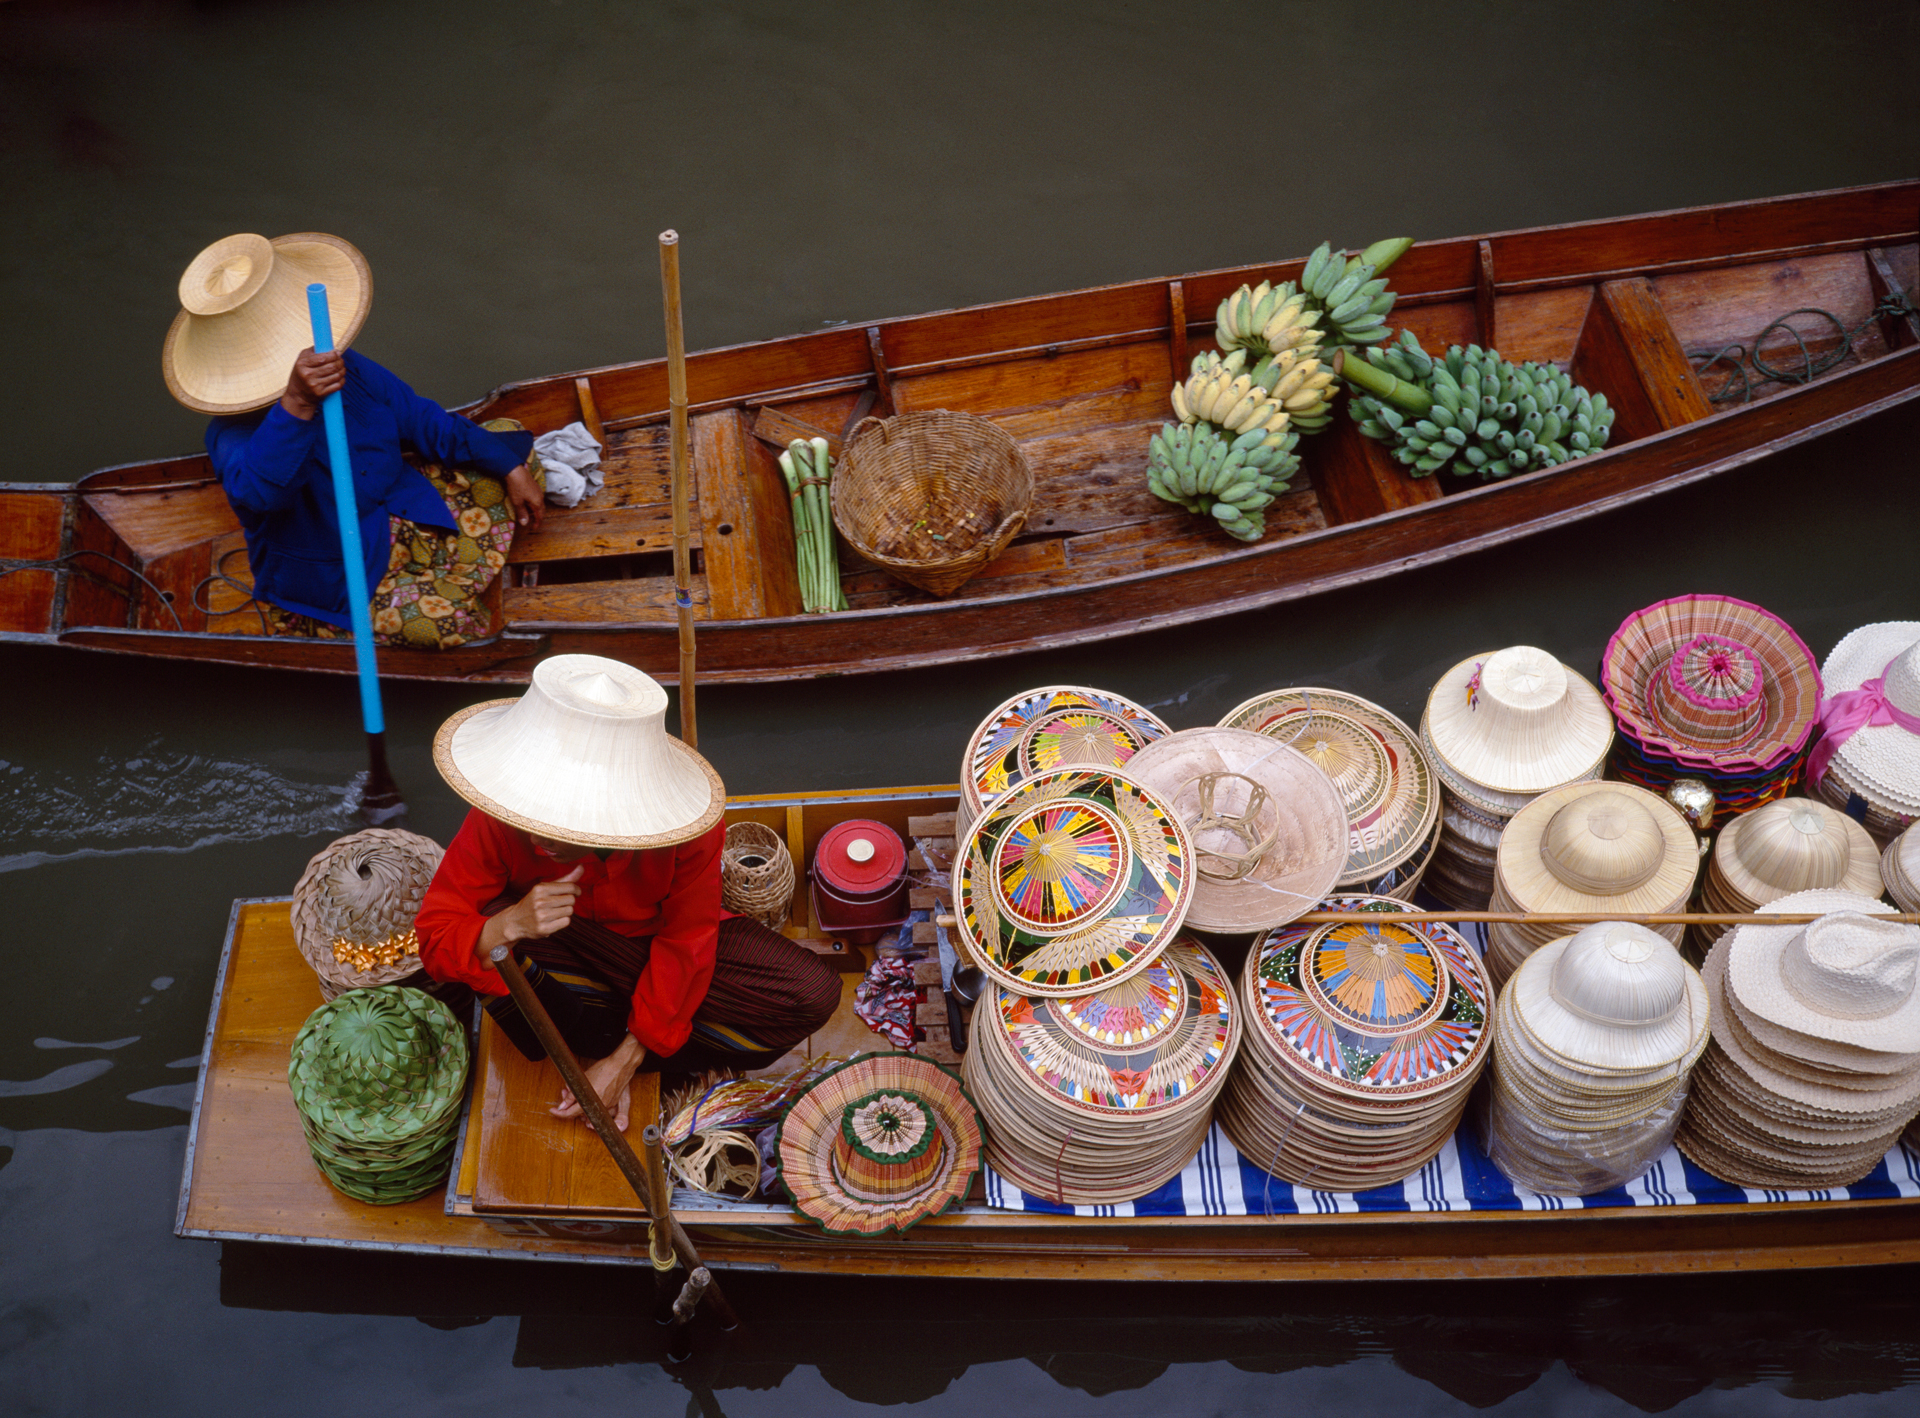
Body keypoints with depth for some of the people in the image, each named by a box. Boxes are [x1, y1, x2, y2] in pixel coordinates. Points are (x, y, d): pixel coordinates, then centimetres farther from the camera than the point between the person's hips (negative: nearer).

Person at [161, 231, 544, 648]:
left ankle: (454, 578, 10)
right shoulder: (235, 433, -30)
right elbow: (257, 490, -55)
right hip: (333, 584, -7)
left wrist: (511, 468, 0)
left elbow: (424, 420, 3)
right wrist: (296, 405, -70)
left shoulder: (349, 369, -11)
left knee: (508, 440, 8)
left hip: (399, 516, 7)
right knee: (445, 620, -32)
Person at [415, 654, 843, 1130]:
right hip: (569, 952, 0)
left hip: (655, 941, 1)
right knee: (487, 927, -35)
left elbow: (686, 945, -20)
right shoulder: (499, 821, -29)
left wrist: (625, 1060, -24)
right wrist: (509, 925, -47)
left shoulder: (687, 824, -31)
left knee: (814, 992, -22)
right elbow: (434, 938, -24)